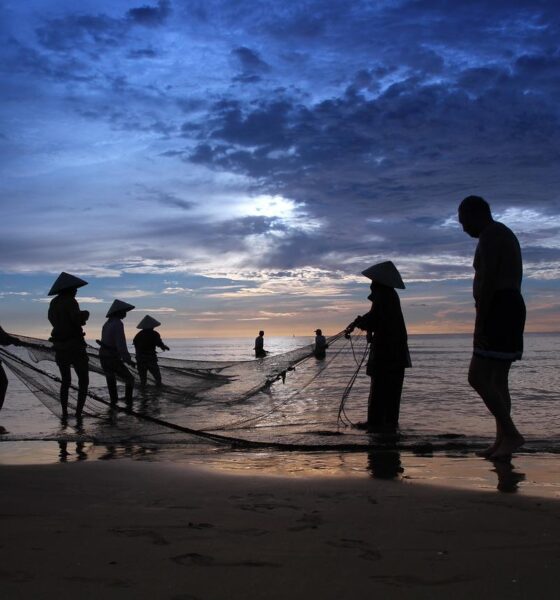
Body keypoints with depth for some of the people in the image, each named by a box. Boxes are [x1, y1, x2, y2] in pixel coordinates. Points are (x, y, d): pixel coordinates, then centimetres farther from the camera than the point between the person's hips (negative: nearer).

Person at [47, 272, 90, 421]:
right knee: (83, 381, 8)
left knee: (65, 381, 21)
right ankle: (78, 412, -4)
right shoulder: (71, 302, -13)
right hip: (75, 347, -6)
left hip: (59, 348, 6)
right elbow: (78, 319, -29)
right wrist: (85, 314, -7)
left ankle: (64, 413, 12)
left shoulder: (53, 303, 9)